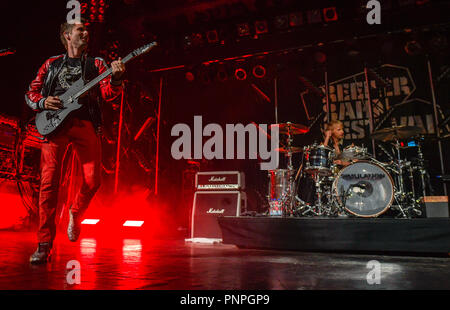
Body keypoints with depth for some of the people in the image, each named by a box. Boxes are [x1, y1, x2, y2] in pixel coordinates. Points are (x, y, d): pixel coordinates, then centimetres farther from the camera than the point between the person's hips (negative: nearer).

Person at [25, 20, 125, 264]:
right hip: (54, 124, 0)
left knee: (92, 181, -11)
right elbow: (30, 93, 21)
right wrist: (43, 102, 0)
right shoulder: (51, 64, 20)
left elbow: (108, 94, 3)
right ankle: (44, 245, -1)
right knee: (49, 182, -8)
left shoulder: (96, 64, 17)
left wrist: (115, 79, -17)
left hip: (85, 125, 0)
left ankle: (76, 214, 23)